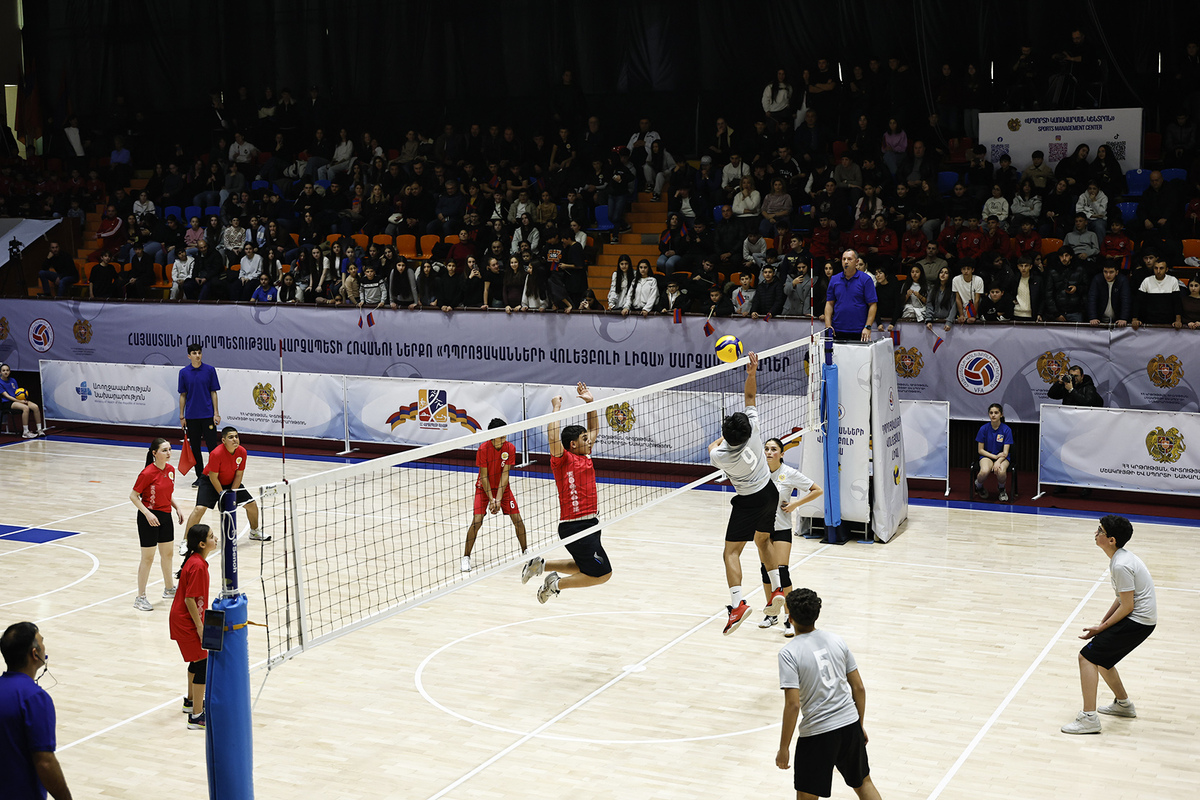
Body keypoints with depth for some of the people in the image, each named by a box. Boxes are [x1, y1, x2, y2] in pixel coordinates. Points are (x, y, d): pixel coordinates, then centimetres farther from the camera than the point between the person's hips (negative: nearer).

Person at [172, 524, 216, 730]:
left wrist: (200, 621, 22)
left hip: (184, 618, 10)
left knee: (196, 660, 25)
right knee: (203, 664, -8)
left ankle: (191, 701, 44)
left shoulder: (196, 561, 5)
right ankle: (196, 717, -7)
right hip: (186, 621, -10)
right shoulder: (197, 566, -25)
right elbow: (189, 599, -25)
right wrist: (200, 626, -20)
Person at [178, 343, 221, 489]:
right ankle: (200, 476, 16)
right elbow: (183, 395, 8)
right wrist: (181, 416, 5)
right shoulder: (184, 372, 3)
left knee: (212, 446, -4)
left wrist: (216, 413, -4)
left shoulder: (210, 370, -1)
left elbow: (213, 392, 1)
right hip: (191, 416, 2)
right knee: (195, 447, 7)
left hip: (208, 415, -2)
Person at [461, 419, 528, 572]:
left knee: (517, 519, -4)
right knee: (477, 521, -17)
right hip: (484, 488, -3)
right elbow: (484, 476, -19)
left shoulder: (510, 448, -15)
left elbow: (505, 474, -17)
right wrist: (491, 499, -24)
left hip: (503, 487, 3)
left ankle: (525, 551, 17)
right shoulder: (483, 449, -22)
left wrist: (498, 499, -23)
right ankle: (466, 557, -6)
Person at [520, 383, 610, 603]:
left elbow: (594, 429, 25)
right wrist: (556, 408, -19)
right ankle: (557, 584, 2)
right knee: (602, 574, -8)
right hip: (574, 526, -9)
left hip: (589, 523, 9)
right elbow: (553, 438, -28)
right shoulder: (564, 459, -9)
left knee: (585, 568, 23)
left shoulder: (585, 457, 13)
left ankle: (541, 564, 25)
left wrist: (590, 402, 15)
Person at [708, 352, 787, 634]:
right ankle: (776, 591, 23)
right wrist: (753, 372, -10)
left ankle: (738, 603, -17)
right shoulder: (752, 427, -21)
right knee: (763, 540, 26)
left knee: (731, 552, -2)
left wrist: (723, 437, 18)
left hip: (749, 501, -6)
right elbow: (750, 396, -4)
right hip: (770, 492, 6)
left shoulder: (719, 456, -27)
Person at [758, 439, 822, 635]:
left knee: (782, 570, -11)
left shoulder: (789, 474, -13)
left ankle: (790, 619, -4)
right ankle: (771, 614, 25)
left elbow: (817, 490, -7)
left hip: (782, 528, -4)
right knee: (765, 568, 9)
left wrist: (795, 503, -13)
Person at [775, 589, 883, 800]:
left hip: (816, 734, -5)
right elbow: (859, 689, 6)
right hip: (850, 725, 5)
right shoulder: (837, 640, 2)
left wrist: (783, 748, -11)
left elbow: (793, 705, -19)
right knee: (863, 783, 24)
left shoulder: (789, 653, -14)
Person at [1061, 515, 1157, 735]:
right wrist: (1102, 623, 12)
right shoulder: (1120, 557, 10)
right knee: (1100, 658, 22)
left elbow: (1127, 606, -19)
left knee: (1087, 657, -12)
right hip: (1140, 620, 10)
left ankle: (1089, 718, -13)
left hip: (1137, 621, -10)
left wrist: (1101, 628, -11)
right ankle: (1123, 703, 39)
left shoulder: (1121, 565, -22)